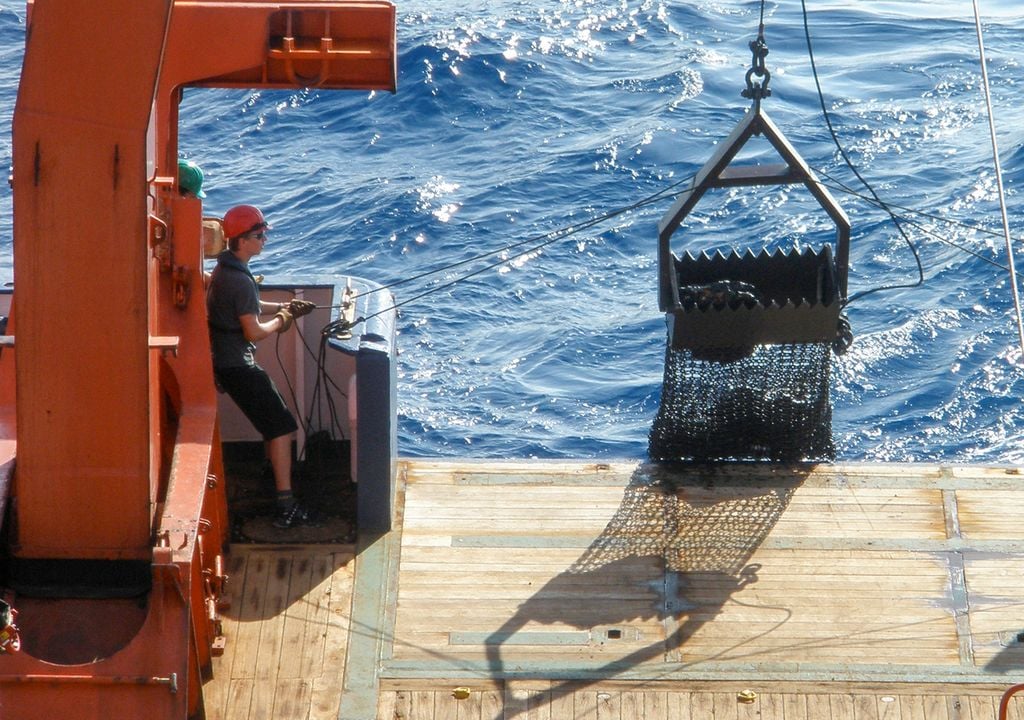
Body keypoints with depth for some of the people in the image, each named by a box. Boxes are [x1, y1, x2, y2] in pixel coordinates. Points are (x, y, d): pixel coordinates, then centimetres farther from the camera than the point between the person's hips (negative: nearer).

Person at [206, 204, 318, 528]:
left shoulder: (225, 269, 10)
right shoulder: (239, 279, -22)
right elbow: (254, 331, -23)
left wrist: (282, 306, 15)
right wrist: (280, 320, -5)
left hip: (225, 360, 10)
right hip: (238, 365, -10)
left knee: (275, 424, 24)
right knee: (282, 427, -9)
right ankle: (286, 506, -12)